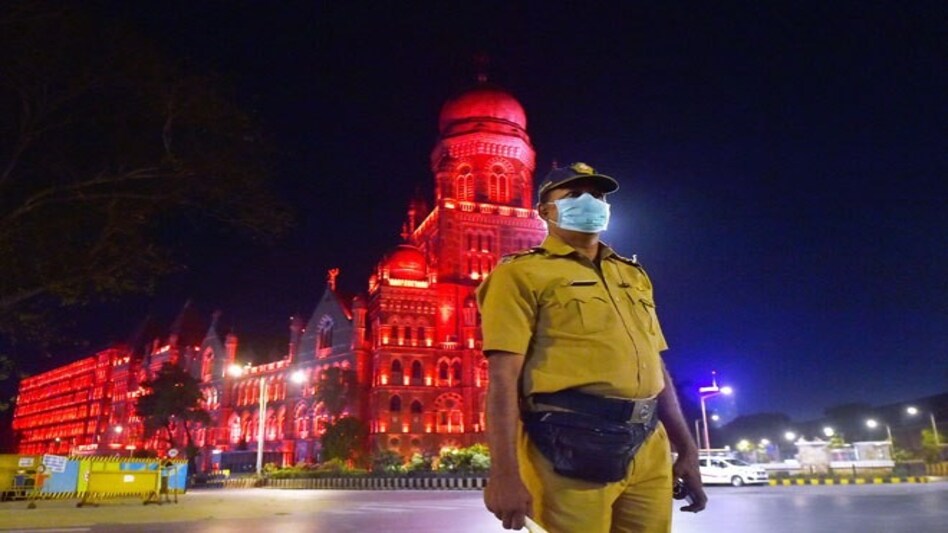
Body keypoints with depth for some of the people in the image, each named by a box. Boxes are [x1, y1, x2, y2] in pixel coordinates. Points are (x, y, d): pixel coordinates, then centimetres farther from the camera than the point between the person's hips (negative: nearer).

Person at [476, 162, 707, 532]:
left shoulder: (633, 276, 19)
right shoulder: (523, 273, -2)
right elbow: (503, 377, -11)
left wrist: (686, 448, 17)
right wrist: (505, 473, -18)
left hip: (649, 451, 6)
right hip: (570, 451, -6)